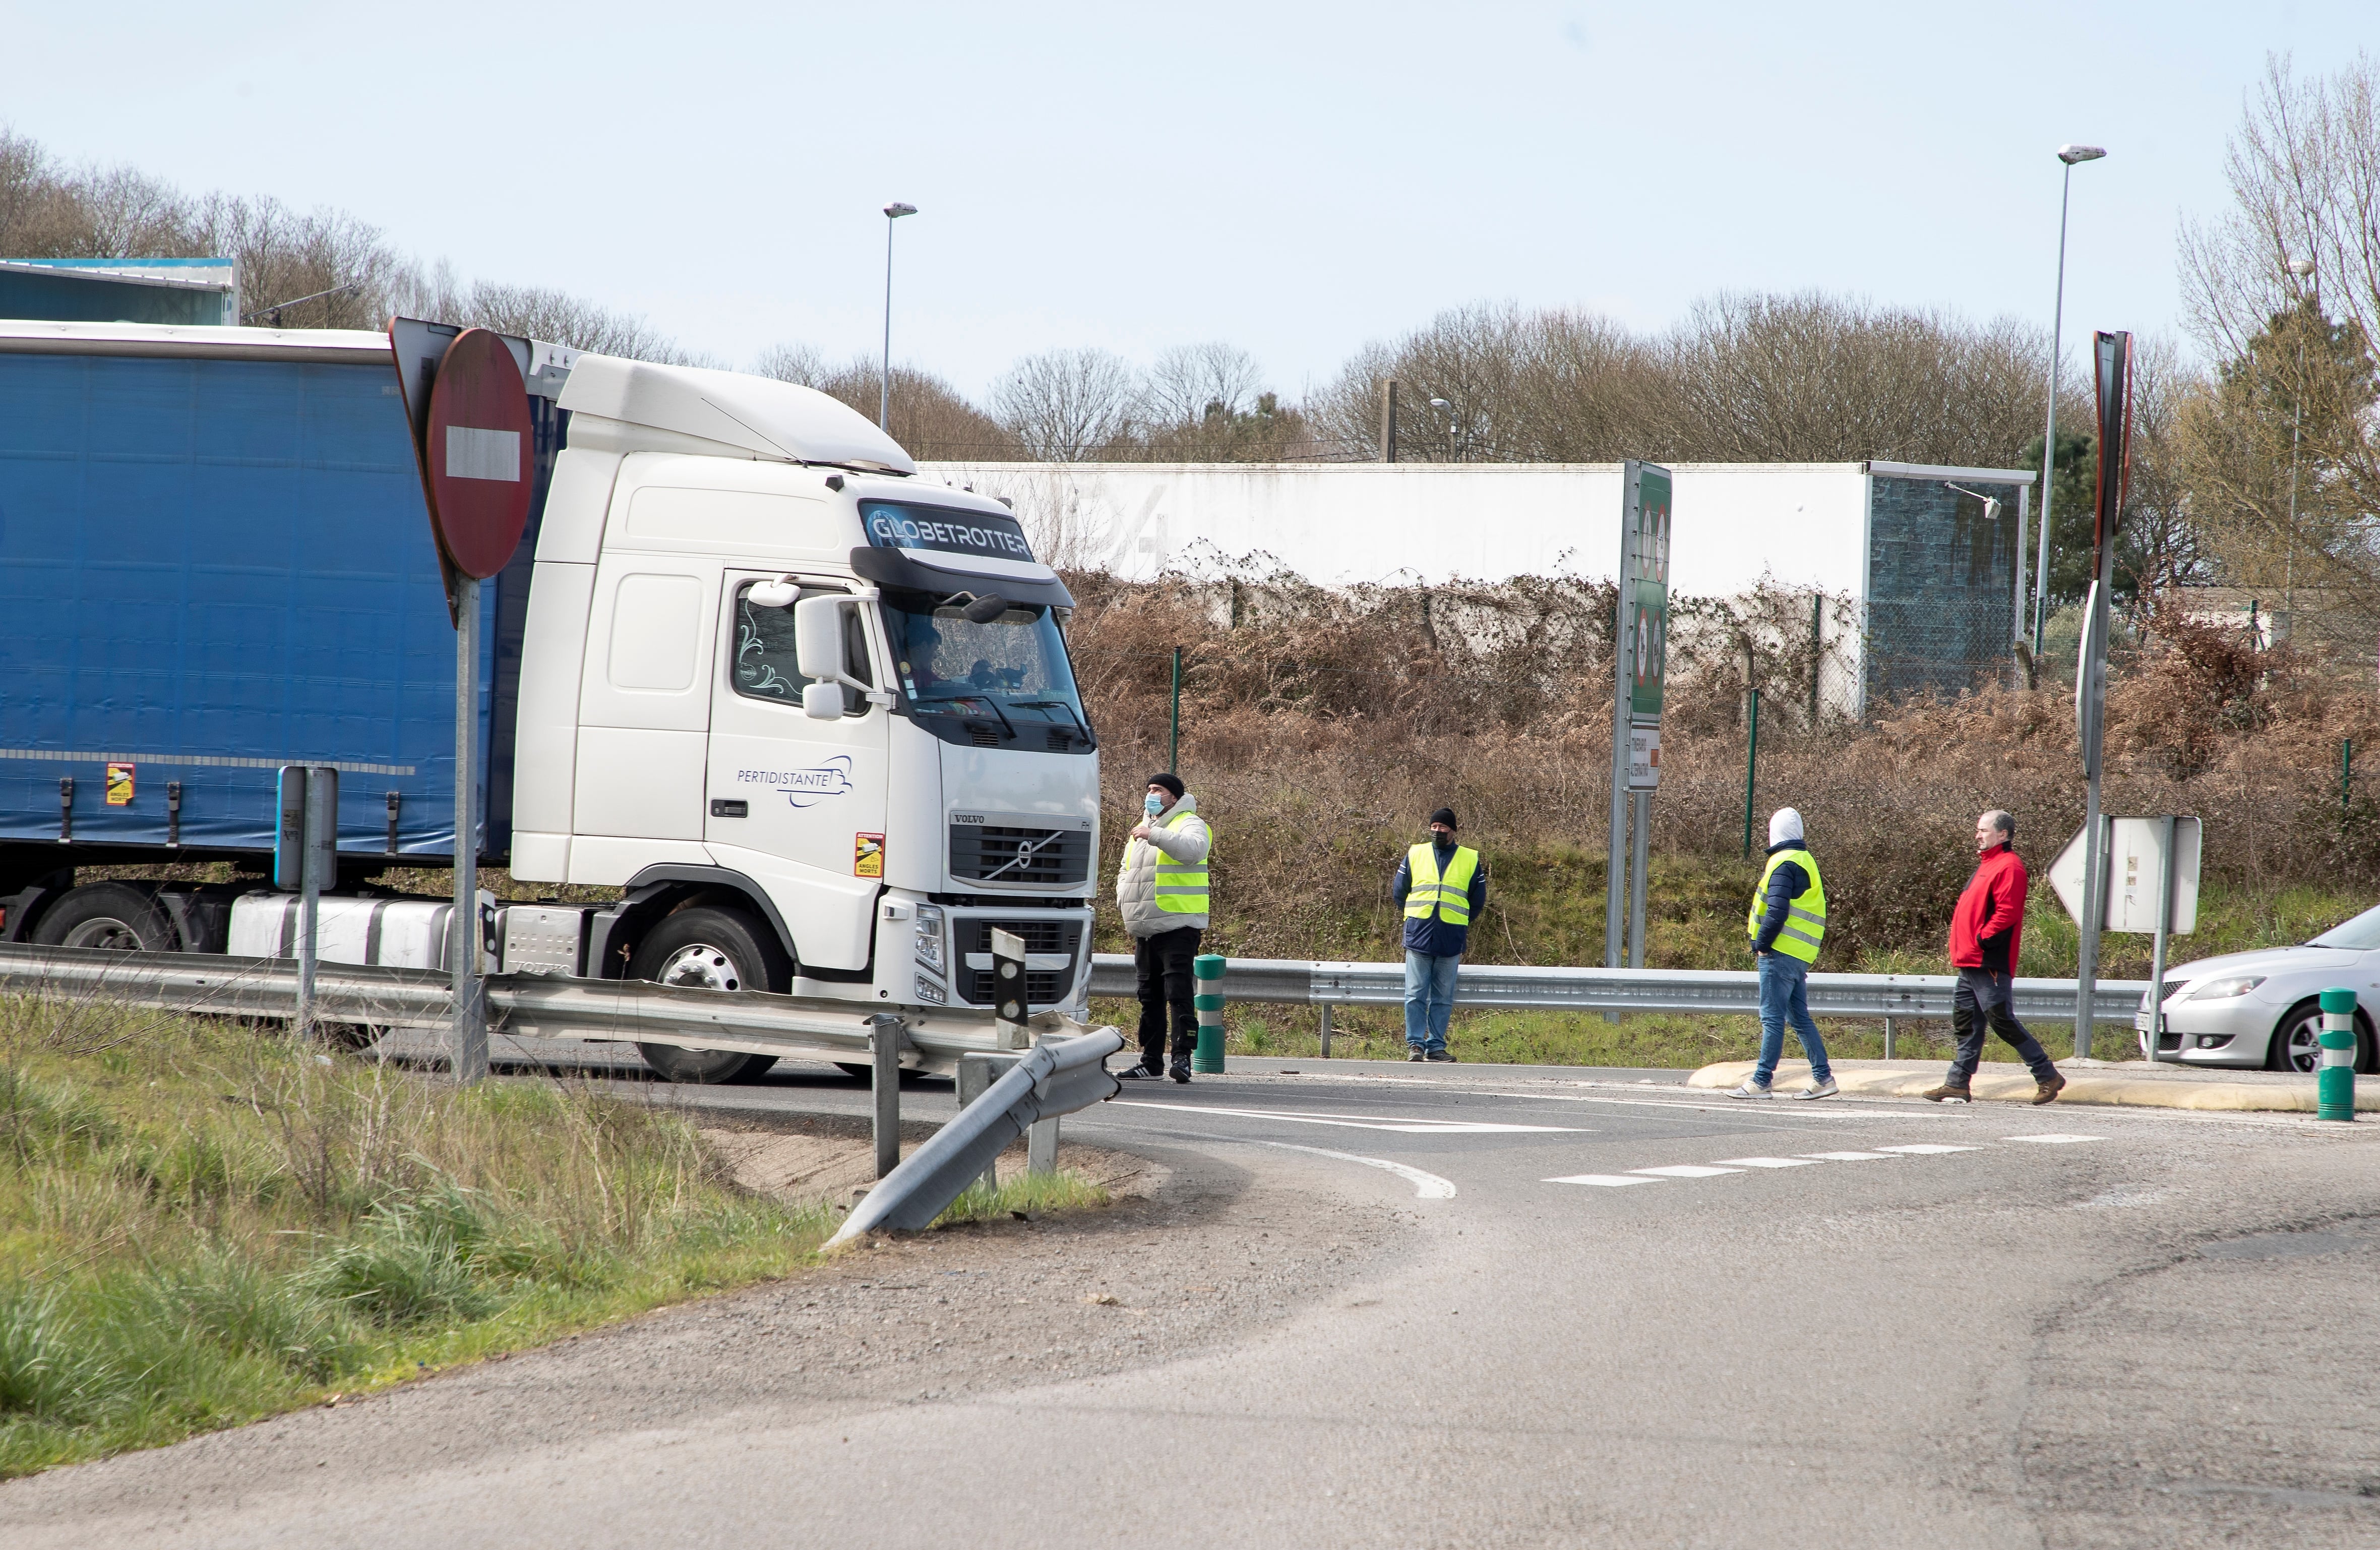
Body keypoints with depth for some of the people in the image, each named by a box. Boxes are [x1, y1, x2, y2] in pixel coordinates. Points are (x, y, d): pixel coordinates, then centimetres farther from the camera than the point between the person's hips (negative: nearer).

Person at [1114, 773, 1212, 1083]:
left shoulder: (1190, 825, -3)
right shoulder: (1140, 830, 22)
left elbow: (1193, 850, -27)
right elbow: (1126, 870, 33)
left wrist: (1154, 836, -34)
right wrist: (1124, 896, 12)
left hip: (1177, 926, -8)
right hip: (1145, 929, 8)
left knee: (1179, 992, -14)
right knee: (1150, 996, 10)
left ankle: (1183, 1057, -17)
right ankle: (1151, 1063, 15)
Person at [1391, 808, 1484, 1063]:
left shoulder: (1470, 860, 9)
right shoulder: (1415, 855, 10)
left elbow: (1477, 900, 17)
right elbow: (1399, 891, 17)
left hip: (1451, 939, 0)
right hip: (1419, 935, 0)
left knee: (1443, 998, 2)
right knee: (1416, 995, -4)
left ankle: (1436, 1046, 7)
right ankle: (1415, 1044, -2)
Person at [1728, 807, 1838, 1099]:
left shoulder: (1784, 864, -11)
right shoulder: (1806, 861, 19)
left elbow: (1777, 911, -20)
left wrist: (1761, 943, -11)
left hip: (1781, 954, -9)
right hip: (1801, 955, 9)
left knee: (1773, 1018, -9)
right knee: (1800, 1018, 12)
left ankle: (1761, 1081, -9)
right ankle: (1823, 1078, 11)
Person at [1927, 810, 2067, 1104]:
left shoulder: (2008, 867, -13)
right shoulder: (1987, 865, 19)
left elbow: (2007, 913, -22)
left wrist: (1982, 940, -21)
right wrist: (1964, 948, 15)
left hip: (1989, 964, -10)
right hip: (1971, 962, 10)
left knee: (2002, 1021, -8)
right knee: (1966, 1023, 10)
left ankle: (2047, 1076, -2)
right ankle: (1957, 1085, 14)